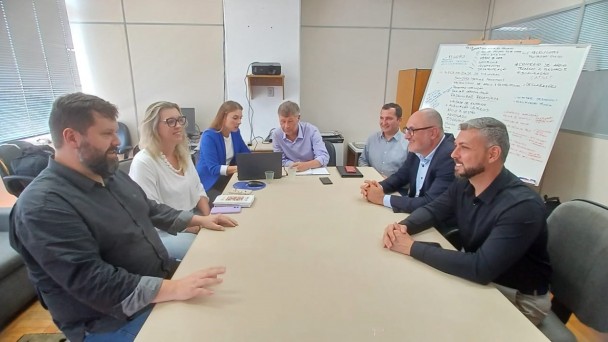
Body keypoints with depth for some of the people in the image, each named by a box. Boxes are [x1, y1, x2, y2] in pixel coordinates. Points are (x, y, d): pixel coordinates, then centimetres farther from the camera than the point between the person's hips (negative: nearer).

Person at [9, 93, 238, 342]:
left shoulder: (112, 175, 6)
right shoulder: (42, 205, -23)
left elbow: (151, 210, 18)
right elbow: (92, 281, -30)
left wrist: (198, 220, 8)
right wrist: (172, 289, -37)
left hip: (163, 277, 8)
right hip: (114, 321, -8)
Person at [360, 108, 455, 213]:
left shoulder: (450, 157, -26)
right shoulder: (418, 148, -3)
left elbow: (430, 204, -29)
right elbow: (400, 176, 10)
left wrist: (383, 198, -23)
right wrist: (380, 187, -11)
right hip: (413, 209, 6)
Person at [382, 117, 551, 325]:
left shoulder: (523, 206, -31)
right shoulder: (463, 184, -7)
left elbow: (481, 269, -37)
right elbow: (432, 210, 3)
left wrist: (412, 247, -34)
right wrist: (404, 226, -20)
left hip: (519, 297, -6)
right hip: (476, 277, 6)